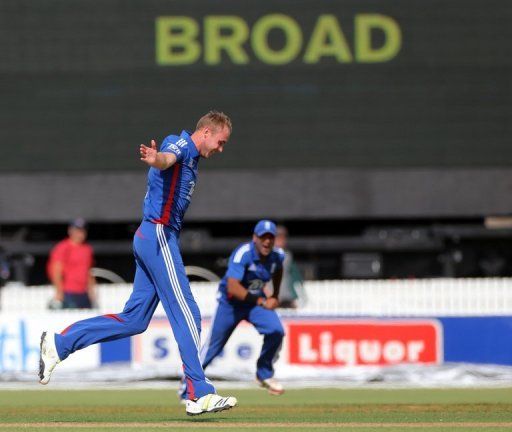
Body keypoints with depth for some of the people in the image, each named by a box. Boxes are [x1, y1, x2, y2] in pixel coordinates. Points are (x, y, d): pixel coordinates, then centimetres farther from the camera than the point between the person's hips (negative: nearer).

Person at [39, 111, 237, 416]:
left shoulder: (191, 157, 22)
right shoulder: (180, 144, -9)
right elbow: (167, 158, -33)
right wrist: (154, 159, -55)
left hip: (150, 239, 10)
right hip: (159, 234, -10)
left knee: (134, 318, 8)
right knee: (186, 313, -8)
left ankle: (58, 344, 9)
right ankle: (200, 395, -7)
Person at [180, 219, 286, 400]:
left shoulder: (277, 256, -9)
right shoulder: (243, 254, -28)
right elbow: (233, 288, -36)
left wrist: (275, 297, 11)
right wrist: (262, 302, -33)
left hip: (257, 301, 4)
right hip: (230, 302, -4)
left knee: (276, 331, -21)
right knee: (212, 346, 0)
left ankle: (265, 375, 2)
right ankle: (187, 387, 17)